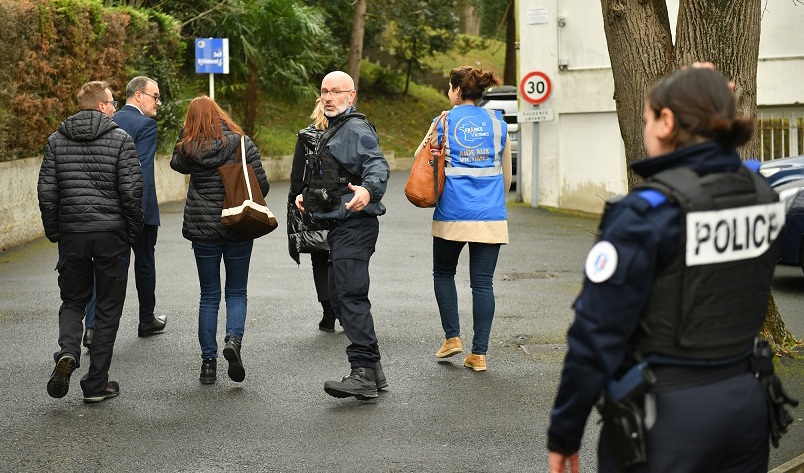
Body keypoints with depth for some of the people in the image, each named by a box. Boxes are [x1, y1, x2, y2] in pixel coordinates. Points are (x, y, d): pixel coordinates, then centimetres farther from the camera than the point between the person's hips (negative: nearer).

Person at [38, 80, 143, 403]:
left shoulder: (56, 141, 4)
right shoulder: (120, 139, -6)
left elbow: (46, 192, 2)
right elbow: (131, 192, -10)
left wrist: (54, 232, 11)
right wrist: (134, 231, 1)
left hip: (71, 233, 3)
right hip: (112, 233, -3)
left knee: (72, 301, 18)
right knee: (108, 309, 8)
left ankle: (67, 352, -11)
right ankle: (96, 384, 9)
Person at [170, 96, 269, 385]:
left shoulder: (189, 148, -3)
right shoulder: (242, 143, -6)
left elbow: (177, 164, 21)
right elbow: (262, 185, -5)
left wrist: (186, 133, 11)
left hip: (203, 229, 1)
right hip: (238, 228, -1)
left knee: (209, 296, 10)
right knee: (236, 292, 12)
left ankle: (208, 361, 8)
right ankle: (233, 339, -15)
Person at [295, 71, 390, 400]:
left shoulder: (356, 129, -10)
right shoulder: (333, 132, 23)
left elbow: (378, 166, -26)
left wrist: (368, 190, -45)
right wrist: (308, 195, 20)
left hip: (355, 225, -11)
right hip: (341, 226, 11)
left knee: (350, 296, -17)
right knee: (339, 296, 12)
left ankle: (363, 374, -21)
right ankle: (373, 370, 17)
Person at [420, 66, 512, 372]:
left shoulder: (446, 121, -1)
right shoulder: (497, 123, 8)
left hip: (453, 213, -2)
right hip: (491, 217, 2)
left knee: (443, 273, 19)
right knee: (482, 282, 3)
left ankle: (452, 336, 14)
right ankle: (479, 353, 3)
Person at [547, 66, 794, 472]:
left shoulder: (648, 211, -16)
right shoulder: (763, 197, 2)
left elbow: (598, 333, -17)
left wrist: (563, 433, -7)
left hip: (665, 413, -6)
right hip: (745, 404, 6)